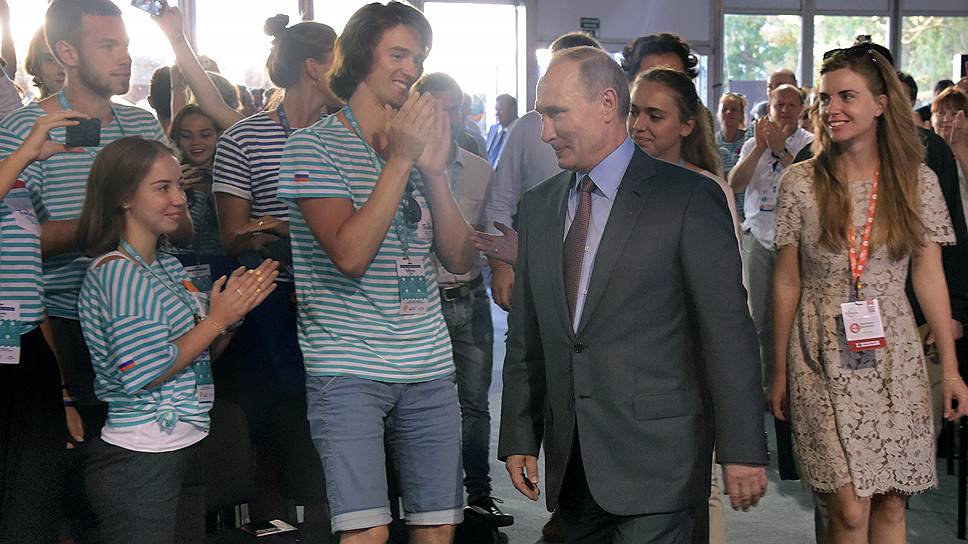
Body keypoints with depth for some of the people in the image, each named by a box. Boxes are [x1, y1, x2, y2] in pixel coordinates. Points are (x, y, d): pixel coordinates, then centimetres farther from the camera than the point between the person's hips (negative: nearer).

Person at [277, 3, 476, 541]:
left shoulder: (416, 145, 16)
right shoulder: (314, 146, -2)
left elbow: (461, 259, 8)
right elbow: (350, 254, -16)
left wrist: (436, 171, -5)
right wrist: (400, 159, -14)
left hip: (429, 367, 6)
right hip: (348, 370, -5)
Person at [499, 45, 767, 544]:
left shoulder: (688, 198, -6)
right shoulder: (537, 207, 12)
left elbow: (728, 330, -8)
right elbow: (525, 337, 14)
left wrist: (742, 449, -9)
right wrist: (519, 438, 10)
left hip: (655, 462, -5)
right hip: (570, 463, 6)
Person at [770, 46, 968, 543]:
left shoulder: (917, 181, 1)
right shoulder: (801, 183, -3)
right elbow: (786, 282, 1)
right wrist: (780, 372, 3)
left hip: (895, 360, 2)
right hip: (824, 362, -2)